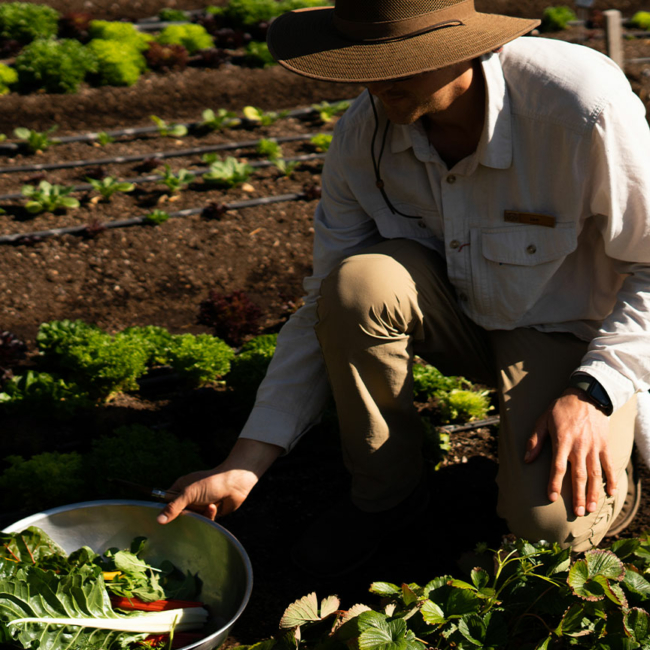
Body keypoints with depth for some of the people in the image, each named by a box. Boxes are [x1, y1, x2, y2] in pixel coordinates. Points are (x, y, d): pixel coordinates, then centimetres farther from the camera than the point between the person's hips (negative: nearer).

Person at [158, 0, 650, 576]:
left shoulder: (583, 106, -30)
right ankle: (384, 490, -5)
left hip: (571, 331, -4)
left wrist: (593, 391, -28)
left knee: (549, 520, -28)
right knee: (357, 280, -29)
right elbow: (328, 312, -11)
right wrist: (244, 467, -16)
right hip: (460, 315, 4)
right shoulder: (363, 136, -16)